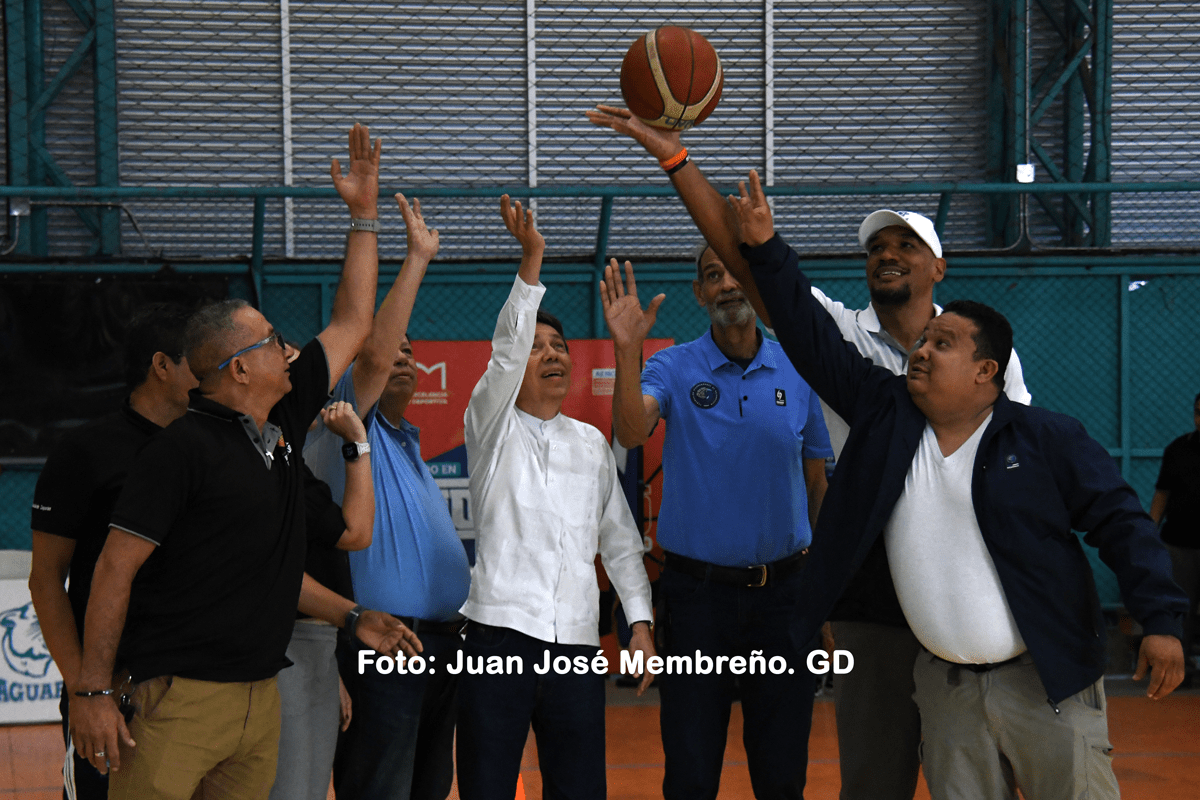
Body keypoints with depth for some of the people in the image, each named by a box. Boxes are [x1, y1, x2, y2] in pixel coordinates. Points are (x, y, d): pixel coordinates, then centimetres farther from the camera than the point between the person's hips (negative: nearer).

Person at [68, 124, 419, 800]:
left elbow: (352, 326, 23)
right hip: (178, 699, -7)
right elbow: (115, 570, -11)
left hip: (262, 693, 7)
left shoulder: (284, 421, 12)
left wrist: (365, 213, 23)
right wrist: (94, 692, -14)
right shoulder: (186, 448, -11)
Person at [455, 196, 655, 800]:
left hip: (577, 643, 3)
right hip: (500, 632, -3)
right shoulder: (492, 426, 6)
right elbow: (506, 350, -11)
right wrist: (531, 260, -21)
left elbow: (620, 540, 20)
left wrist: (641, 622, 9)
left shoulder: (592, 445, 18)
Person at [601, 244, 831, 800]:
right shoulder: (673, 368, -1)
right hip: (697, 591, -1)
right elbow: (631, 431, -21)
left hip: (782, 589, 2)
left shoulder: (798, 370, 4)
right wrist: (627, 351, -35)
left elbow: (817, 483, 10)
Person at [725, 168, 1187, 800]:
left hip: (1048, 682, -3)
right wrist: (765, 249, -2)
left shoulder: (1046, 438, -4)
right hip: (947, 691, 4)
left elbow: (1119, 523, -4)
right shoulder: (883, 412, 5)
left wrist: (1160, 621, -12)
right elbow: (812, 339, 4)